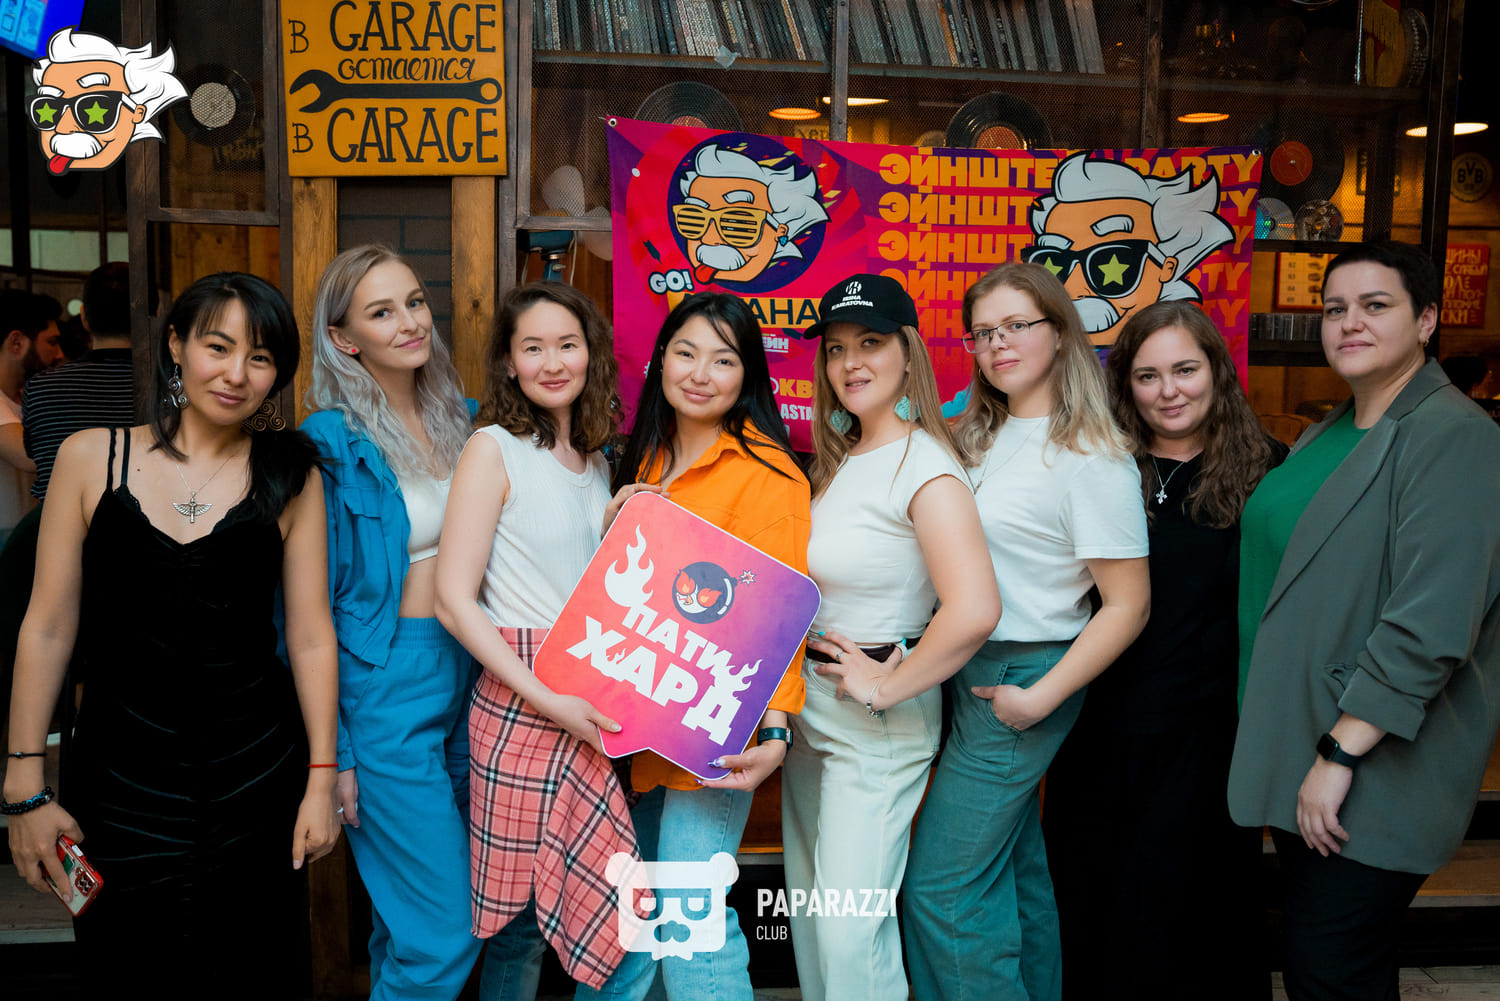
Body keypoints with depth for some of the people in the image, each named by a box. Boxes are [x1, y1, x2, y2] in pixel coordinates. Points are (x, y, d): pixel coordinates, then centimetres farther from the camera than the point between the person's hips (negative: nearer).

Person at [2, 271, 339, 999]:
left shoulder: (290, 477, -1)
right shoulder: (91, 457, -1)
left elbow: (310, 636, 0)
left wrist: (322, 778, 0)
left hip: (256, 770, 0)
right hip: (120, 768, 0)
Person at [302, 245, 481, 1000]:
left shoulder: (457, 422, 8)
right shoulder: (332, 444, -11)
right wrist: (332, 754, -9)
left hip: (466, 671, 6)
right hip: (385, 689, -6)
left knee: (405, 917, 16)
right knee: (444, 935, -2)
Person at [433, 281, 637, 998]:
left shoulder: (597, 460, 13)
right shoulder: (493, 450, -6)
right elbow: (454, 600, -12)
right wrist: (551, 701, -17)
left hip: (598, 703, 6)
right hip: (520, 700, -6)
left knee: (626, 904, 8)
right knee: (522, 918, 3)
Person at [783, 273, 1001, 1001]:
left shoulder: (923, 465, -19)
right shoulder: (834, 459, 7)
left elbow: (973, 611, -31)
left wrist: (887, 688, -20)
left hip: (876, 722, -8)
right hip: (809, 701, 9)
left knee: (851, 929, -2)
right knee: (808, 906, 20)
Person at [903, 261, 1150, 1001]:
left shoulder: (1090, 457, -15)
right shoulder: (981, 437, 8)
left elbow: (1127, 604, -15)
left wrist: (1039, 697, -17)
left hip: (1020, 678, -7)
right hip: (966, 667, 8)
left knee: (940, 885, -2)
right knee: (1013, 863, 20)